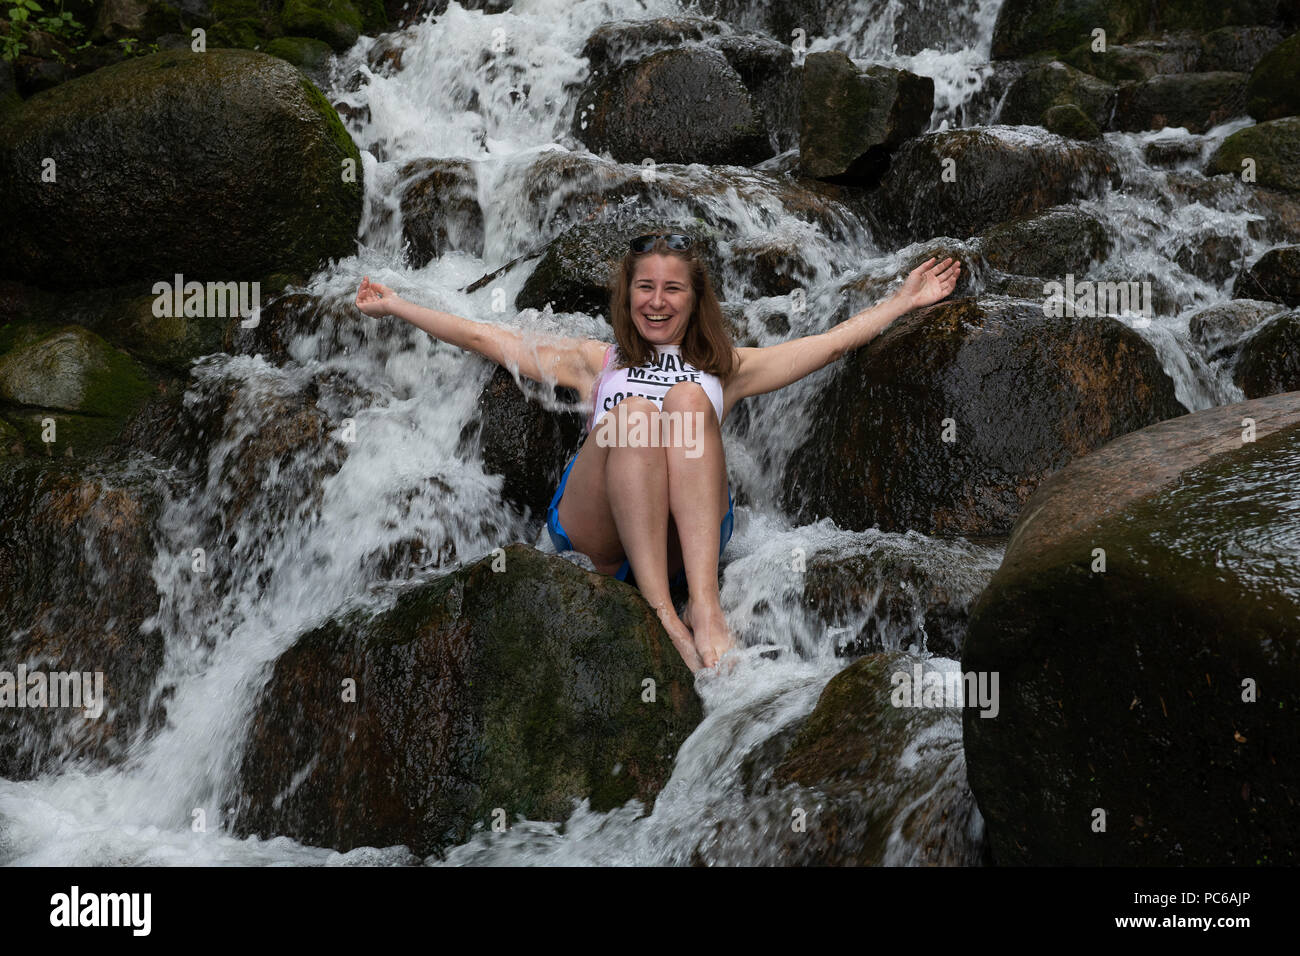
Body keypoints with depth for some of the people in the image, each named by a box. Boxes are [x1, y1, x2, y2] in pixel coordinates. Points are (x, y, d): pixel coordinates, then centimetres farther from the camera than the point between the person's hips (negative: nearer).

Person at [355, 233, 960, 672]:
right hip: (592, 534, 0)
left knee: (689, 398, -26)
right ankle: (661, 613, -42)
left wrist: (905, 300, 22)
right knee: (633, 410, -29)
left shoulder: (724, 370, 29)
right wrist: (393, 305, 26)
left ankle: (704, 603, -43)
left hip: (686, 535, 0)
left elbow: (834, 341, 26)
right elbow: (482, 338, 27)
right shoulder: (595, 363, 29)